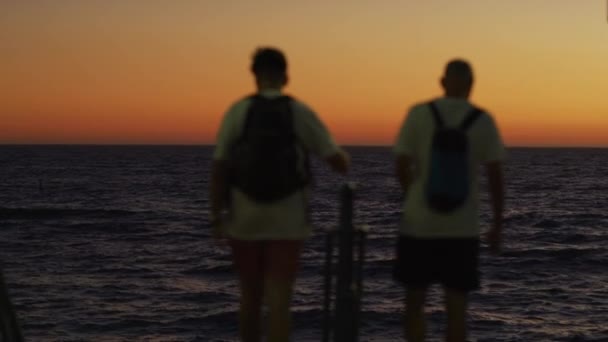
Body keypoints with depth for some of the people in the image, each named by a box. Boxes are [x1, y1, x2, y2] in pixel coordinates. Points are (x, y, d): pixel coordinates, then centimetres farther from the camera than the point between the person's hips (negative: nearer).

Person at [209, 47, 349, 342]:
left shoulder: (237, 111, -4)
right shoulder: (302, 113, -3)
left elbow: (219, 169, -8)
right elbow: (339, 162, -2)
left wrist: (216, 219, -2)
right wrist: (345, 160, 24)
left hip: (245, 221, 1)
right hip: (287, 223, -1)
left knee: (251, 298, 17)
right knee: (278, 302, -3)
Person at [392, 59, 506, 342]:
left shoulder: (419, 114, -3)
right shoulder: (483, 121, -2)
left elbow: (402, 167, -1)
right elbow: (495, 176, -3)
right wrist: (497, 225, 6)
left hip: (419, 226, 0)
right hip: (462, 231, 1)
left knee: (414, 303, 12)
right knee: (456, 308, 8)